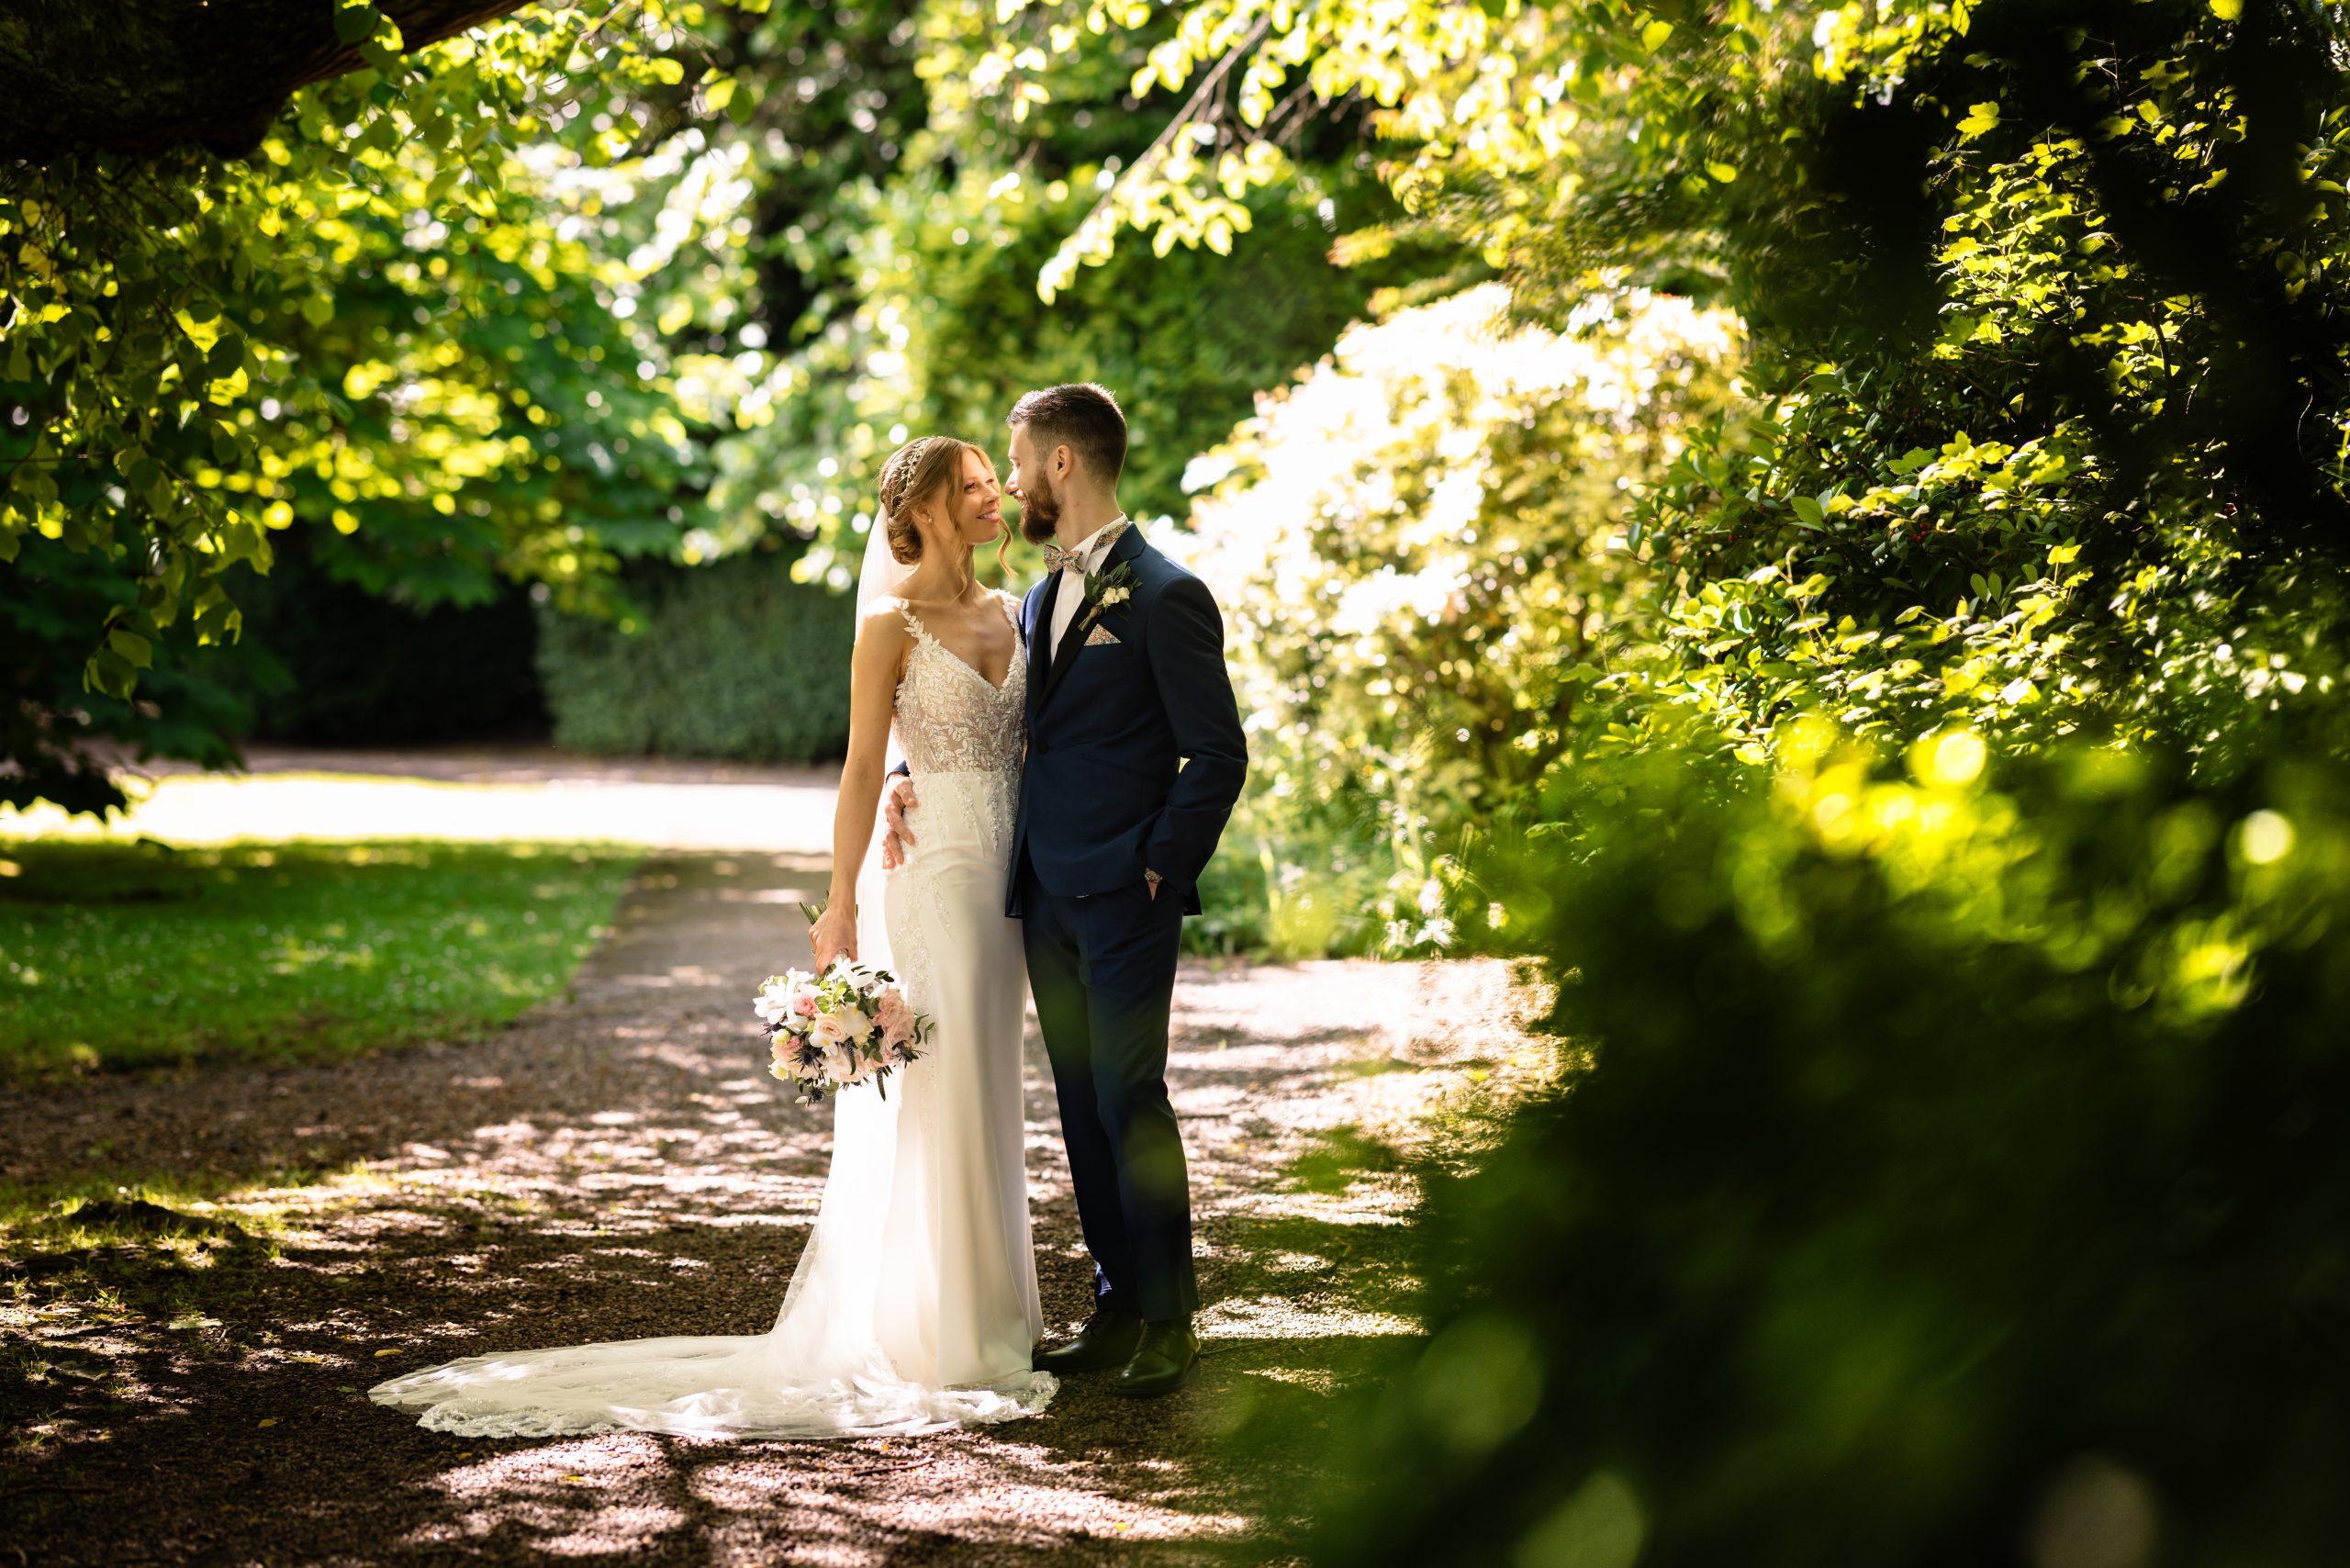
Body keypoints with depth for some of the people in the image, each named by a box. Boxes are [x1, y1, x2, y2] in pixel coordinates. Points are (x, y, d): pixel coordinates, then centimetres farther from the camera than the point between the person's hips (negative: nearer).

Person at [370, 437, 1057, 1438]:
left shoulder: (1004, 613, 12)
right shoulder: (892, 624, -8)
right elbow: (864, 768, -10)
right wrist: (840, 904, -13)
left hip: (1004, 877, 7)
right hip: (936, 875, -7)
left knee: (983, 1105, 11)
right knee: (934, 1109, -5)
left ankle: (979, 1320, 19)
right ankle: (932, 1343, 1)